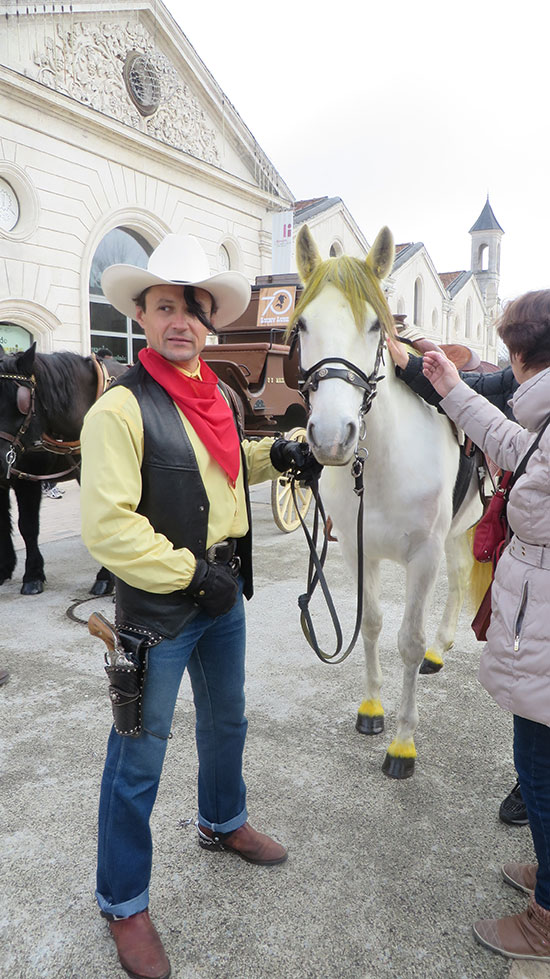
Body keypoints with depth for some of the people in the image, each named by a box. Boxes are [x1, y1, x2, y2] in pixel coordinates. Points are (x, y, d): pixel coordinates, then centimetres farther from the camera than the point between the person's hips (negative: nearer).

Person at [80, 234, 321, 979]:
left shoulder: (215, 394, 5)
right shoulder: (122, 407, -19)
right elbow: (107, 527, -24)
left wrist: (277, 455, 6)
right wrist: (190, 574, -20)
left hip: (224, 595, 8)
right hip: (159, 608, -7)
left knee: (226, 721, 26)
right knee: (140, 757, 8)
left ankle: (223, 822, 53)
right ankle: (123, 903, 30)